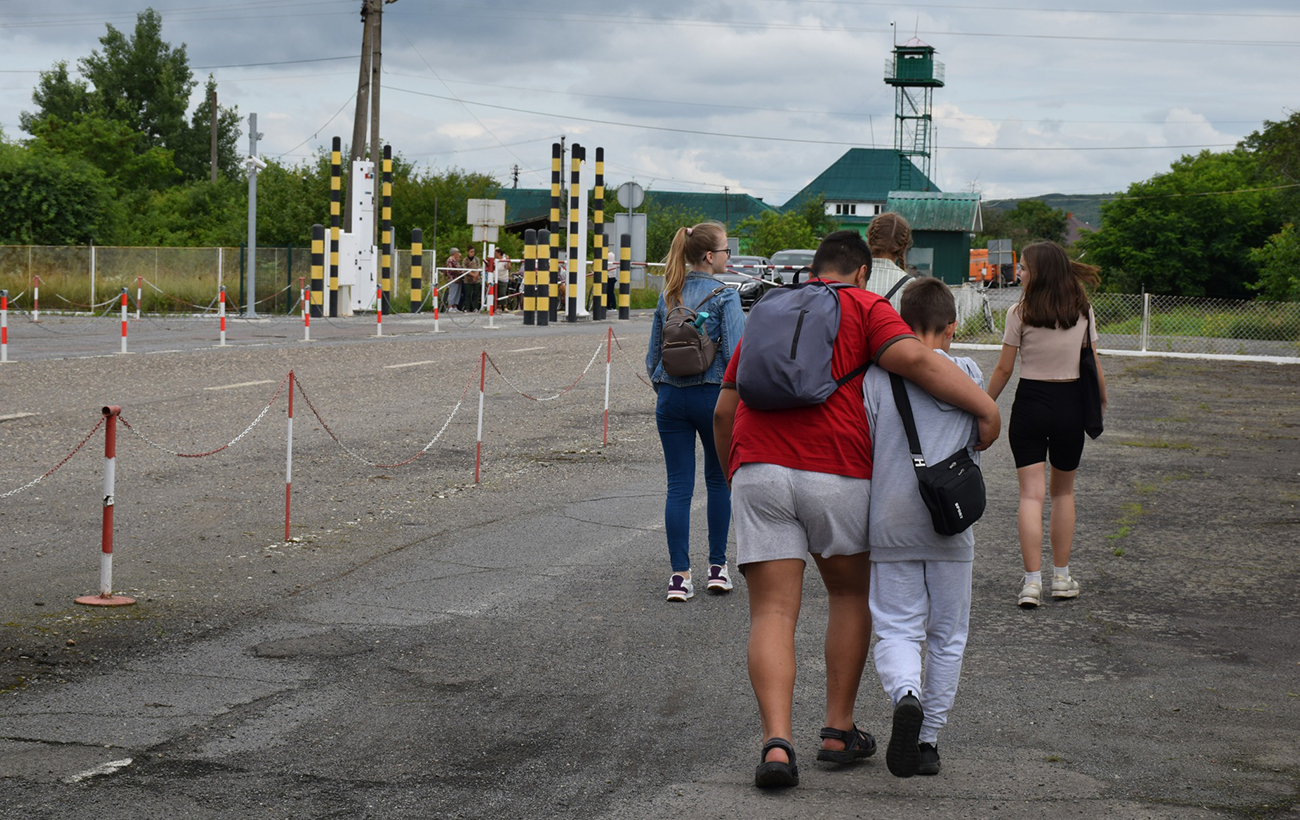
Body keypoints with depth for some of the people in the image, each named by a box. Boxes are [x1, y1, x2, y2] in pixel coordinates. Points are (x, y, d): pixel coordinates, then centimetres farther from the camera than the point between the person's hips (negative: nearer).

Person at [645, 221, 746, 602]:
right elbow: (735, 354, -15)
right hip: (712, 395, -4)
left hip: (671, 397, 4)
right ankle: (717, 567, 16)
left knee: (679, 486, 3)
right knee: (718, 480, 13)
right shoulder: (724, 296, -9)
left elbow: (653, 355, 11)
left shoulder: (668, 296, 7)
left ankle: (680, 575, 0)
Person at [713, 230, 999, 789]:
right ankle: (838, 731, 21)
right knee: (850, 594, 19)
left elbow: (724, 411, 25)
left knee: (772, 613, 0)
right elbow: (915, 360, -12)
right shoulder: (864, 308, 8)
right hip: (835, 474, -2)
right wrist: (986, 408, -10)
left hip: (758, 469, 3)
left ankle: (776, 742, -18)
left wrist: (735, 477, 36)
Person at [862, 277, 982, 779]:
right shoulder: (969, 376, 0)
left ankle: (905, 694, -27)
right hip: (952, 528, 0)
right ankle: (928, 740, 15)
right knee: (946, 635, 13)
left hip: (891, 526, 0)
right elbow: (982, 436, 10)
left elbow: (862, 450, 0)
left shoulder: (876, 376, -1)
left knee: (896, 629, 4)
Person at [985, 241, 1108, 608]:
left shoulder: (1020, 313, -8)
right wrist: (1102, 399, 21)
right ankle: (1062, 577, 21)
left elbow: (1004, 369, -4)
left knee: (1031, 494, -3)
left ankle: (1032, 581, -11)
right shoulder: (1083, 311, 0)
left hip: (1029, 403, -3)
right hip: (1071, 404, 3)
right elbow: (1093, 366, 4)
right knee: (1063, 492, 17)